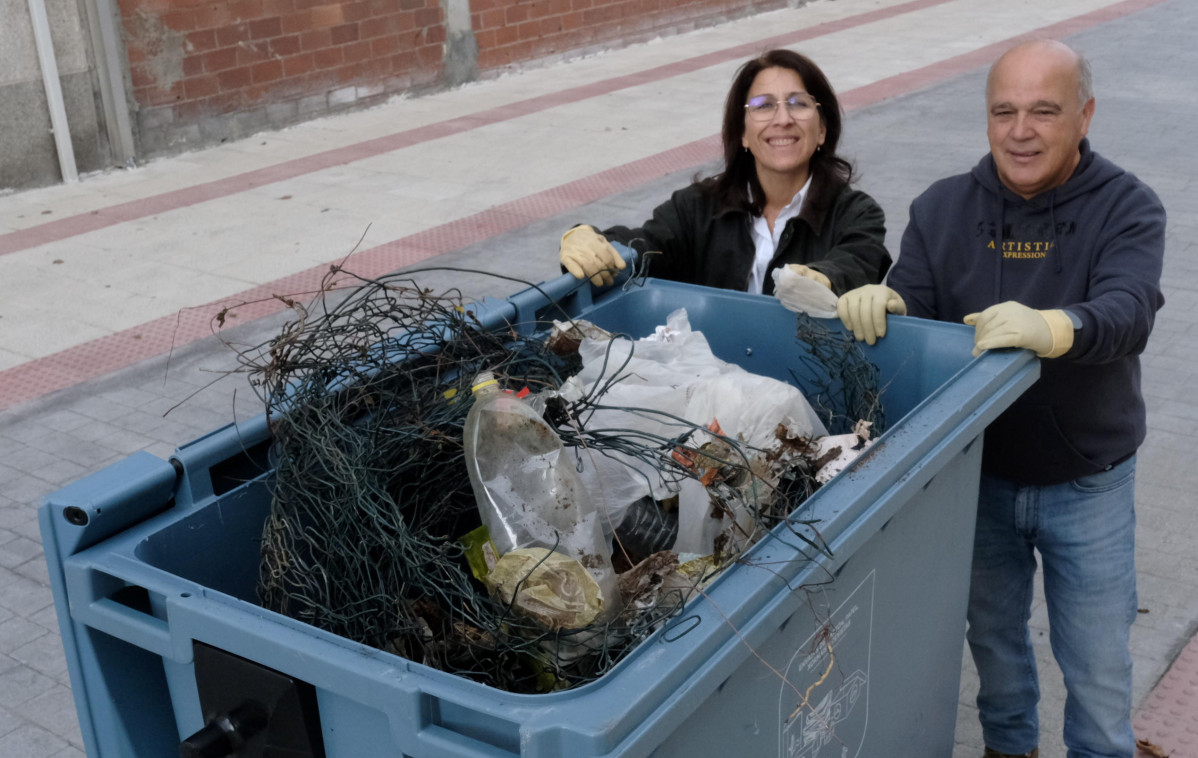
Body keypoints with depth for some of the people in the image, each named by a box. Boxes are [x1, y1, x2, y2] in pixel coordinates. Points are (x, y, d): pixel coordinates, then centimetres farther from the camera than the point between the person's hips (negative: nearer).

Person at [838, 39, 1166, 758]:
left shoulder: (1127, 208, -13)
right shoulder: (943, 209, -4)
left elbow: (1129, 312, -31)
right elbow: (910, 313, -11)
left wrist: (1052, 328, -53)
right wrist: (878, 302, -36)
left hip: (1088, 483, -2)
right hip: (978, 475, 3)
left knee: (1098, 664, 11)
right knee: (993, 637, 23)